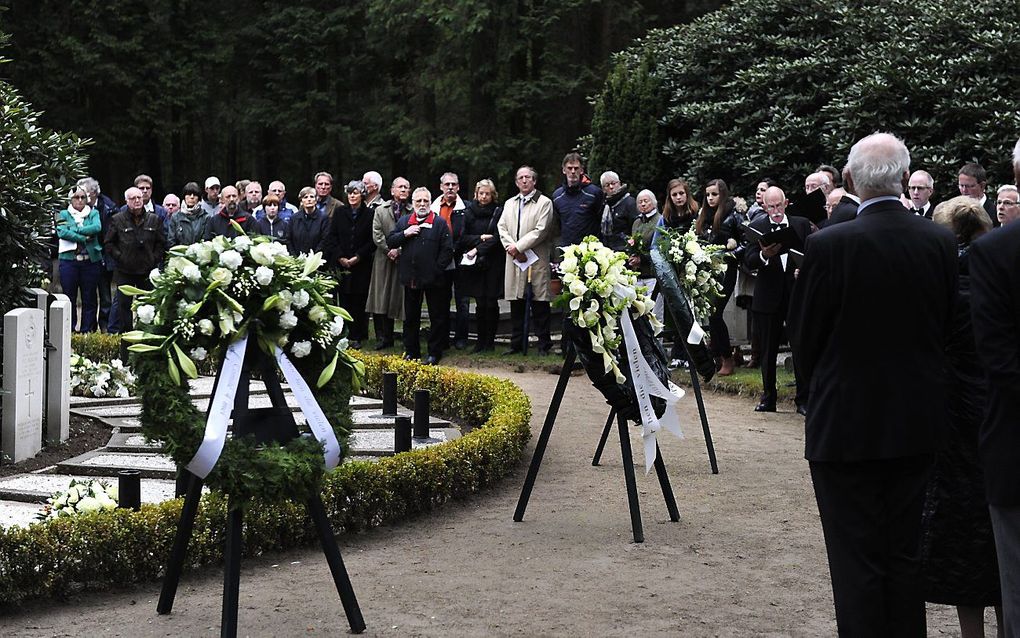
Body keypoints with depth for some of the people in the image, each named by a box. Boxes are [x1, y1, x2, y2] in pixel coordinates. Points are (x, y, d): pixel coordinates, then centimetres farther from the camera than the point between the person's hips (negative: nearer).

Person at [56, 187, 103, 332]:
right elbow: (62, 232, -10)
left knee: (90, 298, 4)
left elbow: (97, 227, -10)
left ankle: (87, 330, 10)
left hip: (91, 260, 1)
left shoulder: (93, 213, 11)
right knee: (69, 298, 2)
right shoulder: (64, 215, 8)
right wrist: (84, 238, -12)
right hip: (69, 261, -1)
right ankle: (69, 330, 8)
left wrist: (75, 230, -12)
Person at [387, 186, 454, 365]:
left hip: (433, 278, -4)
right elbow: (390, 241, 7)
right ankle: (411, 350, 22)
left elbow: (448, 250, -5)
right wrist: (405, 233, -9)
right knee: (411, 317, 12)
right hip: (410, 277, 4)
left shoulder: (440, 222, -2)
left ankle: (435, 353, 9)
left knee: (437, 317, 2)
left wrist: (437, 268, -12)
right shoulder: (404, 221, 10)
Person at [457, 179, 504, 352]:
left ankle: (490, 341, 7)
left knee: (491, 304, -1)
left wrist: (477, 249, -13)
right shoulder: (468, 211, 8)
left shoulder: (498, 212, 1)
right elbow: (463, 237, 4)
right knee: (480, 304, 0)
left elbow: (497, 237, -7)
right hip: (475, 265, 1)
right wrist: (481, 238, -10)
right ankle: (481, 341, 8)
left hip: (493, 264, -1)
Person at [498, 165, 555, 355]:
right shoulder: (509, 203, 19)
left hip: (537, 260, -5)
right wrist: (512, 248, -7)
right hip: (514, 260, 5)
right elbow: (502, 228, 10)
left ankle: (544, 344, 1)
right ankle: (517, 343, 14)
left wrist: (518, 247, -12)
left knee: (540, 303, -4)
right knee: (516, 304, 7)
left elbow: (541, 231, -9)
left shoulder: (544, 202, 1)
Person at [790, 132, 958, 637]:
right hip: (918, 425, 4)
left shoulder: (828, 245, -16)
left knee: (857, 561, 4)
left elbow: (805, 339, -6)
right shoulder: (942, 242, -4)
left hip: (846, 425, -4)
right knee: (905, 556, 16)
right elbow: (947, 329, 4)